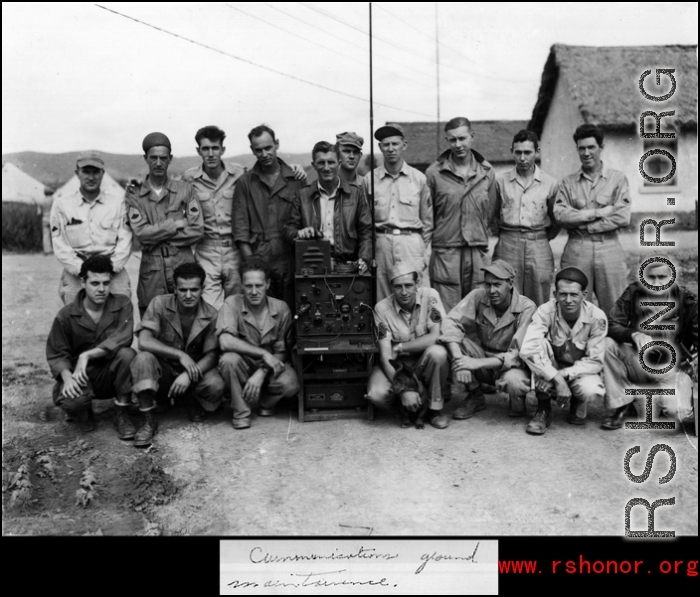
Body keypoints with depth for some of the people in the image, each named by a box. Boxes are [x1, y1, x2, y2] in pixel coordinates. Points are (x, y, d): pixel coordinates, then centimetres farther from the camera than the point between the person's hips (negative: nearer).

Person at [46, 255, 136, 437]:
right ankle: (83, 412, 9)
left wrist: (87, 355, -31)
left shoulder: (122, 304, -8)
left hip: (111, 374, 1)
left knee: (127, 354, -32)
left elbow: (121, 339, -23)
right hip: (80, 376, 0)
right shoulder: (66, 316, -6)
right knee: (70, 401, -34)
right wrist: (67, 377, -25)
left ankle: (122, 415, -12)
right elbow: (56, 355, -4)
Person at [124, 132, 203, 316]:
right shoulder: (135, 194, 6)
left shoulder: (185, 189, 6)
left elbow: (197, 230, -4)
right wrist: (176, 224, -8)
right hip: (151, 268, 0)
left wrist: (158, 236, -6)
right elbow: (141, 232, -7)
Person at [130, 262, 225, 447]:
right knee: (143, 359, -33)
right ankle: (149, 421, -21)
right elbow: (144, 341, -22)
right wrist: (180, 355, -30)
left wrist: (189, 375, -32)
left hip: (195, 373, 1)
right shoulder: (160, 304, -13)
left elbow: (212, 355, -13)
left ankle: (193, 402, 8)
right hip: (163, 371, -1)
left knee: (215, 385, -31)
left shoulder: (211, 315, -10)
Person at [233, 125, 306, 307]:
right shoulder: (245, 182, 7)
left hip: (288, 259, 1)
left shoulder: (296, 179, 8)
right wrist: (251, 263, -7)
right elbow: (240, 226, 1)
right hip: (257, 260, 0)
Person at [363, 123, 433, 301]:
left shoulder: (419, 178, 6)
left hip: (411, 242, -1)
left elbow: (427, 221, 9)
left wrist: (426, 254, 3)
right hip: (381, 244, 1)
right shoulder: (369, 179, 7)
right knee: (382, 303, 3)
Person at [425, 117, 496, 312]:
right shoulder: (434, 172, -2)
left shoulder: (487, 171, 8)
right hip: (445, 253, -3)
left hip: (479, 253, 3)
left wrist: (480, 237, 10)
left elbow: (490, 211, 13)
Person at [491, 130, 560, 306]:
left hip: (539, 248, 0)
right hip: (507, 247, 0)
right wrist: (506, 236, 10)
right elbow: (493, 216, 15)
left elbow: (556, 222, 13)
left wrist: (539, 239, 9)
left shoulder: (550, 184, 4)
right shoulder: (501, 181, 5)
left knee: (540, 306, 3)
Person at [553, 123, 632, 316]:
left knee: (614, 310, 1)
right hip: (576, 250, 1)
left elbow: (623, 217, -4)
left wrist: (583, 225, -6)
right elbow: (560, 214, -4)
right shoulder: (568, 182, 11)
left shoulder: (618, 179, 7)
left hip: (609, 249, -1)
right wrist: (597, 213, -9)